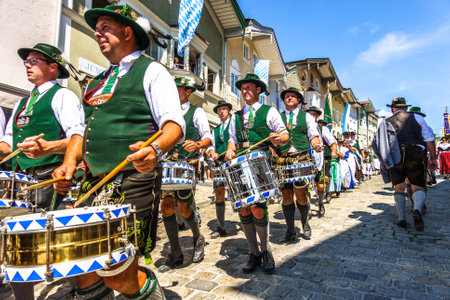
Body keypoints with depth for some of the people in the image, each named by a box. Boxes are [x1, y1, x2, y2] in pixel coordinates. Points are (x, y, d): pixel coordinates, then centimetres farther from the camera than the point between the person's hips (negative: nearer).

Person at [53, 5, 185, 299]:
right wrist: (70, 162, 6)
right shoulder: (98, 81, 22)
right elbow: (82, 128, 23)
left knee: (119, 274, -8)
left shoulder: (151, 70, 1)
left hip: (134, 181, -7)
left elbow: (174, 122, -11)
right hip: (94, 182, 7)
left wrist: (156, 149, -31)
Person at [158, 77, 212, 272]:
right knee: (166, 205, -1)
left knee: (183, 207, -7)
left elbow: (208, 138, -5)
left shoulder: (197, 112, 5)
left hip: (189, 163, -5)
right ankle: (175, 253, 13)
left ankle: (198, 239, 23)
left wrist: (196, 145, -25)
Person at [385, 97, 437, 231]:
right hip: (415, 155, -1)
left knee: (398, 187, 10)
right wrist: (433, 158, 7)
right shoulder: (417, 117, 13)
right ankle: (417, 210, -25)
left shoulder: (386, 122, 14)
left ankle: (401, 218, 4)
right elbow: (429, 138, 6)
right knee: (418, 186, 3)